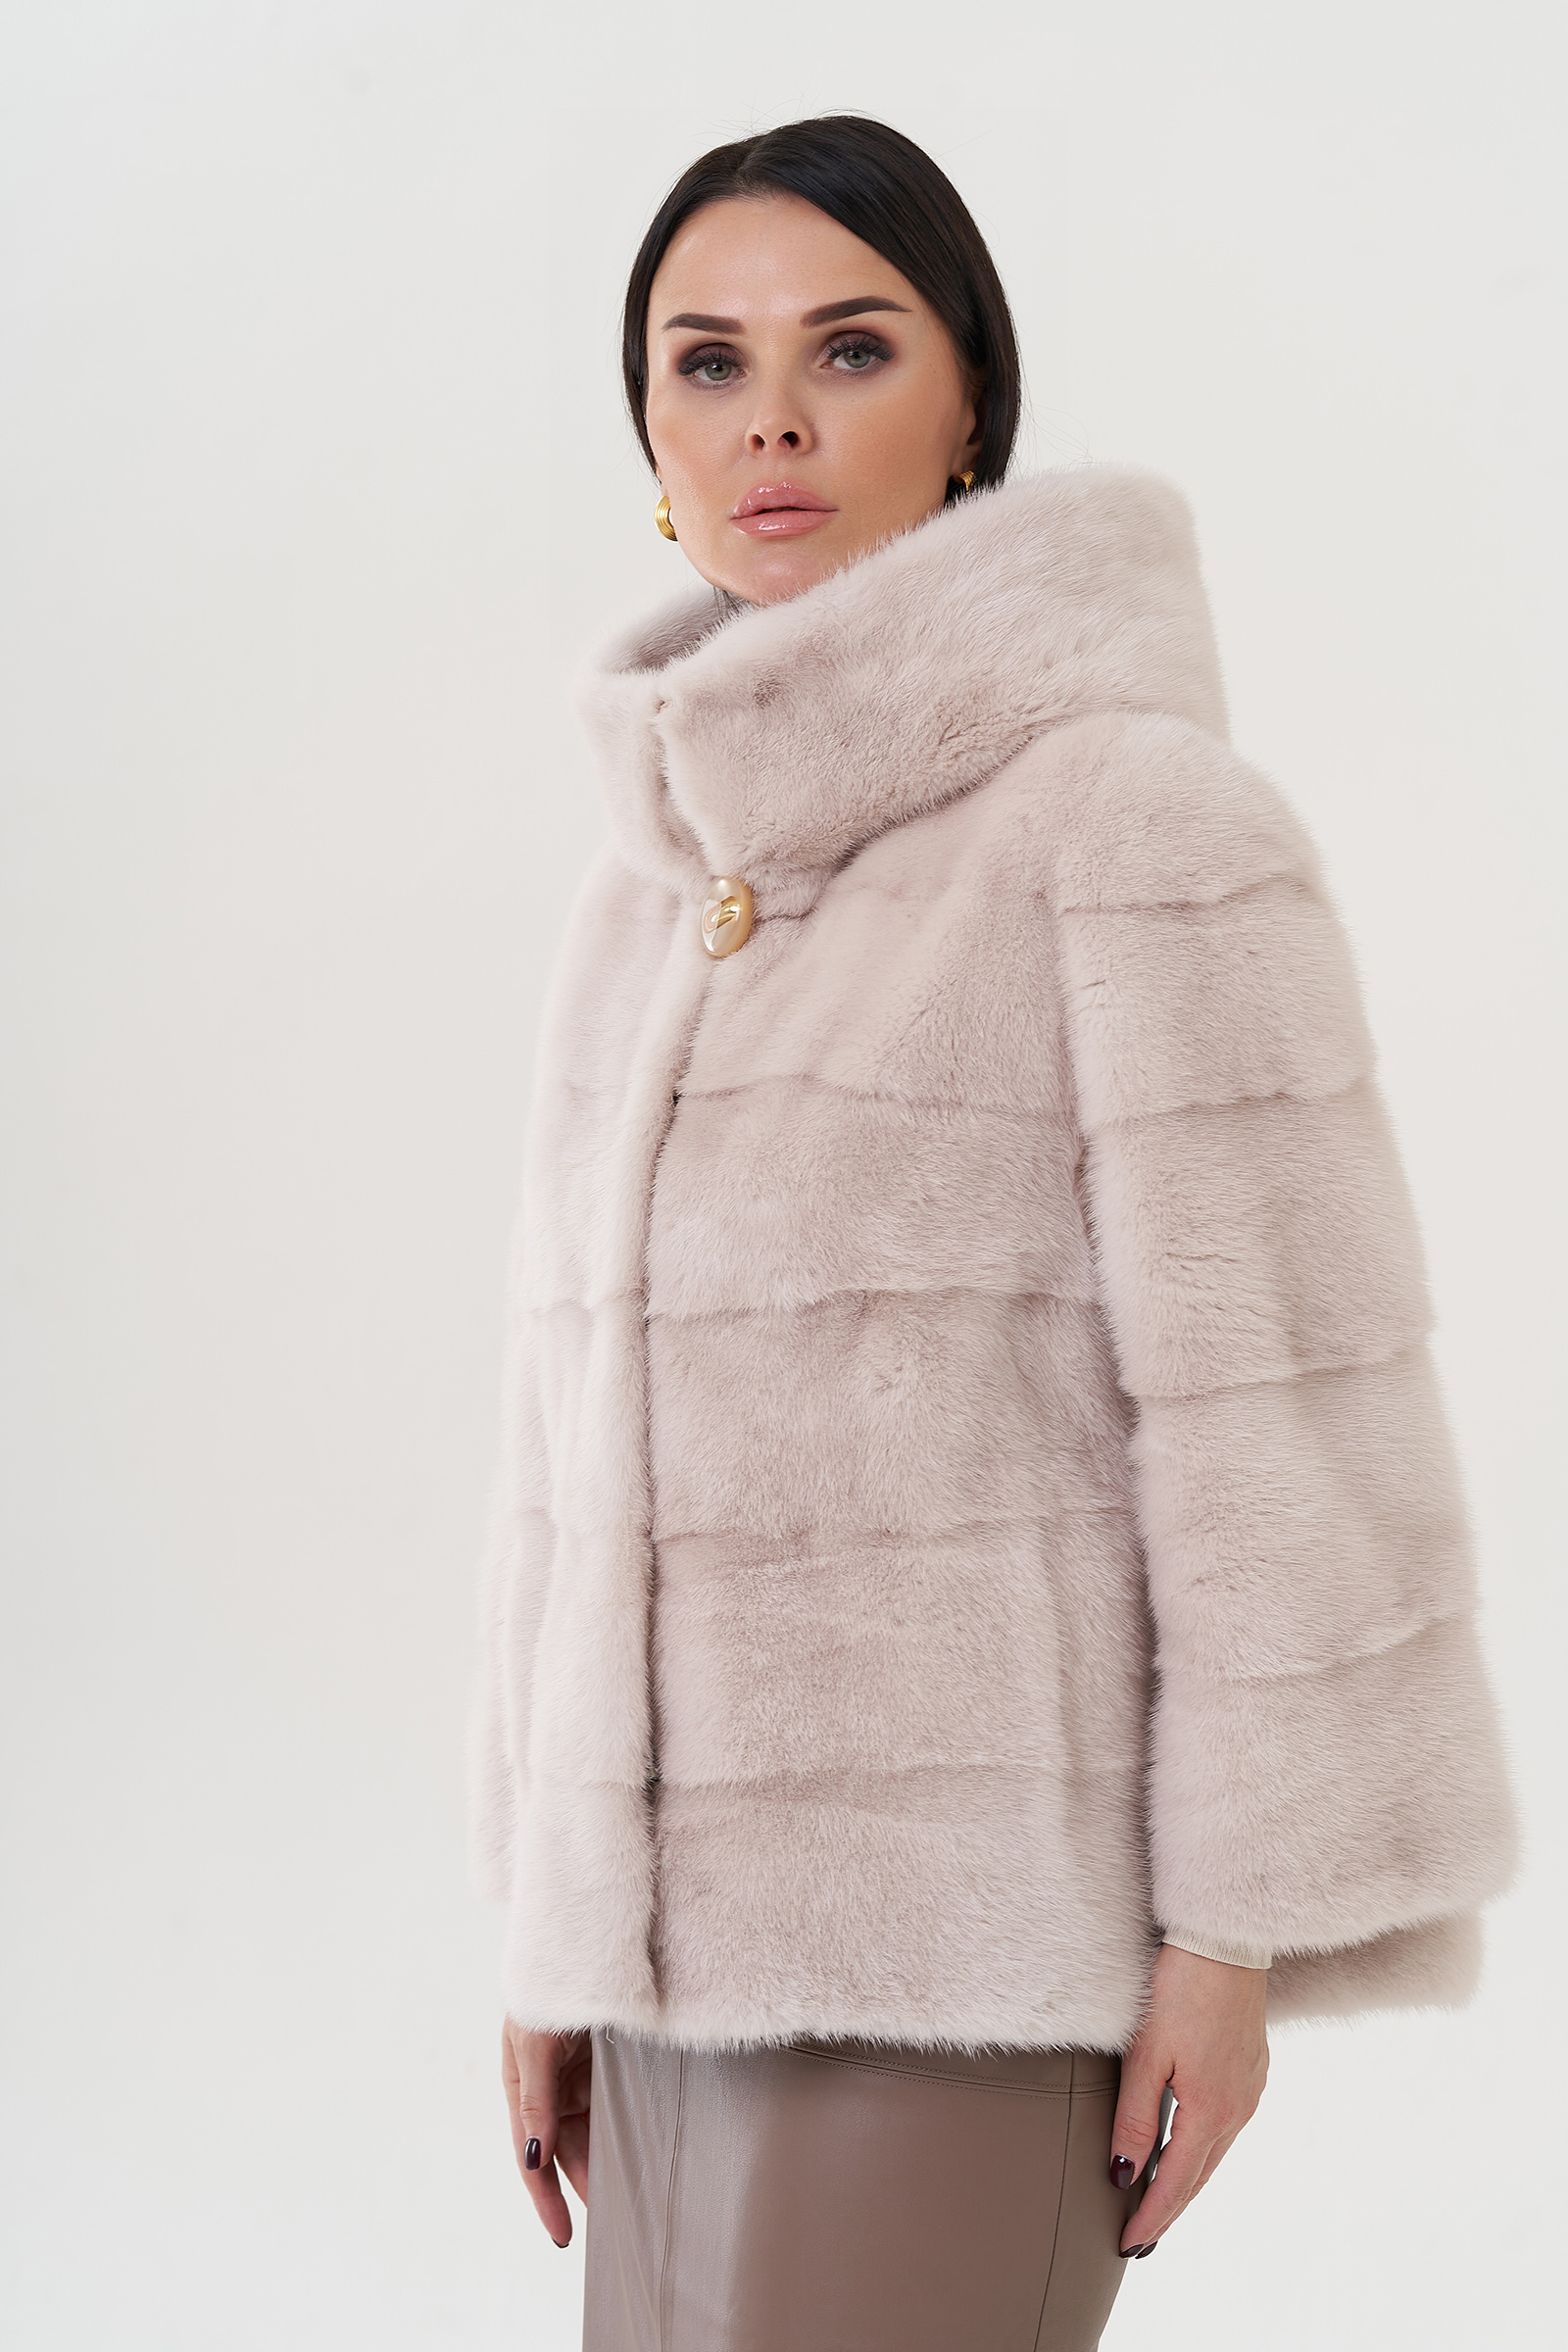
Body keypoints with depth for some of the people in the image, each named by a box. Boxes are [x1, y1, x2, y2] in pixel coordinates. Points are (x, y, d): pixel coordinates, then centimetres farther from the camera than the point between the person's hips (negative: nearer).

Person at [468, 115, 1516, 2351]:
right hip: (685, 1912, 6)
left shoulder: (1135, 812, -8)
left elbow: (1272, 1394, -10)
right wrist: (550, 1930, 15)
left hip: (959, 1914, -6)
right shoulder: (652, 879, 11)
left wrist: (1232, 1931, -10)